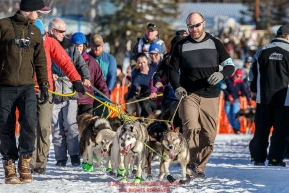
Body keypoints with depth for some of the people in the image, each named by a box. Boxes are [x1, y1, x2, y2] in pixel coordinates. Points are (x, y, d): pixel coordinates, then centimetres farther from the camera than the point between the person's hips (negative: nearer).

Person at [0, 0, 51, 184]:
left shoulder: (35, 31, 13)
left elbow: (40, 61, 15)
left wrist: (44, 85, 9)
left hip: (27, 87, 3)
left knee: (30, 123, -14)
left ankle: (25, 159, 5)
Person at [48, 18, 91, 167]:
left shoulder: (70, 46, 10)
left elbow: (81, 64, 10)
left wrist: (85, 77, -7)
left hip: (70, 93, 1)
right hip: (53, 93, -1)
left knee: (71, 125, -9)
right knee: (57, 128, 3)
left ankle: (74, 156, -3)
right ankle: (60, 158, 8)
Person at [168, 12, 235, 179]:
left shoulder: (215, 44, 7)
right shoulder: (181, 46, 7)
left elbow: (230, 66, 6)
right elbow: (173, 69, 11)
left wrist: (221, 74, -17)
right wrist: (177, 87, -7)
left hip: (210, 96, 1)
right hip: (189, 95, -1)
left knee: (208, 135, 0)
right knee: (191, 127, -23)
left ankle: (199, 167, 13)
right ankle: (191, 161, -13)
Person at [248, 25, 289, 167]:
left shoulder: (262, 51, 6)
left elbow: (253, 71, 12)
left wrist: (254, 90, 22)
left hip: (263, 97, 4)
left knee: (261, 128, 10)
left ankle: (258, 157, 10)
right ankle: (275, 158, -1)